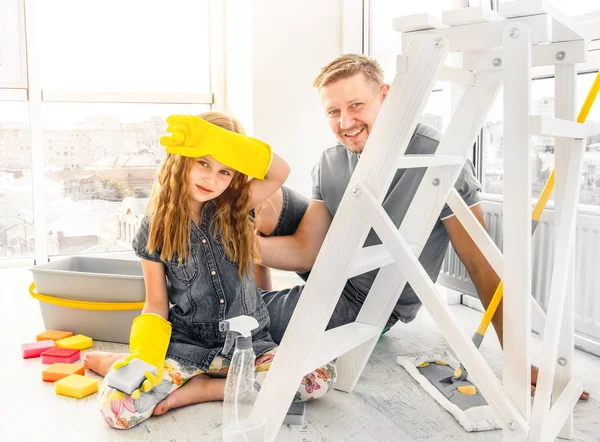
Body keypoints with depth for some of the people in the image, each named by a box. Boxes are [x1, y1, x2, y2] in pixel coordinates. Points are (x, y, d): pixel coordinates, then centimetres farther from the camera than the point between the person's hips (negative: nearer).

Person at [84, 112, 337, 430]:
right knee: (118, 409, -26)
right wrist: (144, 356, -18)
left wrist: (218, 142, -34)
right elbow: (156, 306, 0)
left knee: (321, 378, -21)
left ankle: (201, 388, -11)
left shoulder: (234, 209, -2)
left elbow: (280, 172, -21)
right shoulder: (155, 229, -4)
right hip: (186, 345, -2)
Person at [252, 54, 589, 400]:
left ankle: (262, 308, 23)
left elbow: (482, 266, -25)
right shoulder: (331, 164, -9)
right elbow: (306, 251, -10)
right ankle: (261, 299, 13)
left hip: (367, 304, -5)